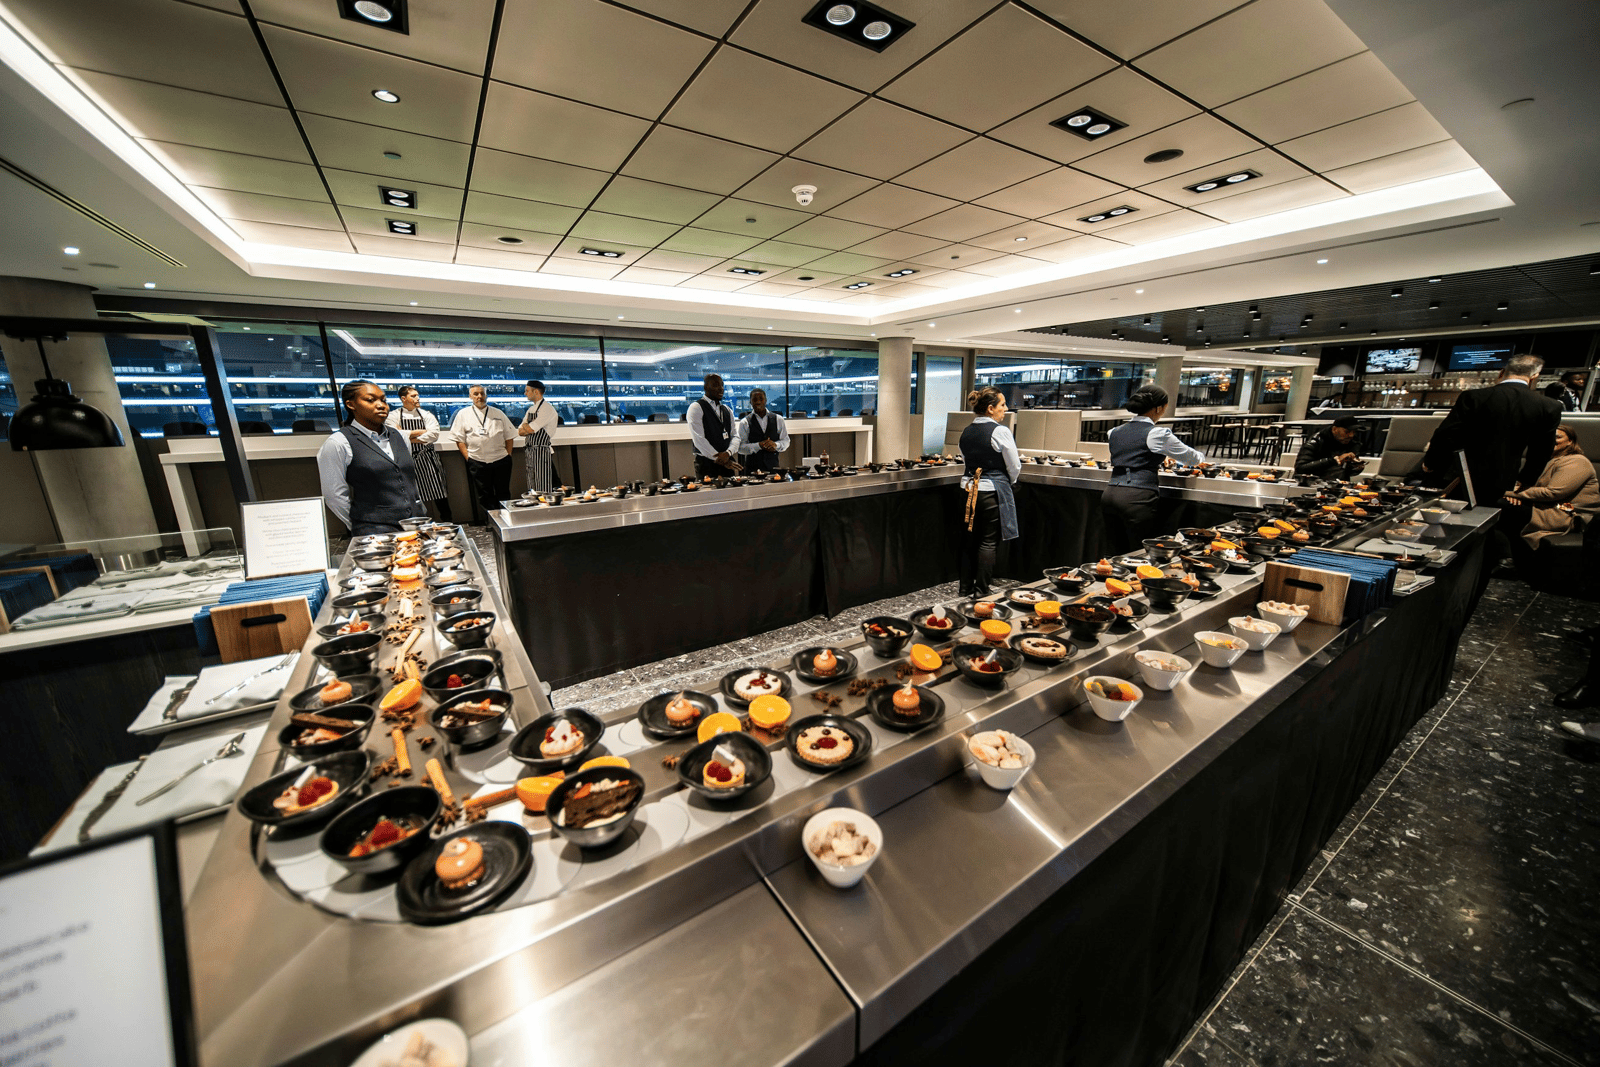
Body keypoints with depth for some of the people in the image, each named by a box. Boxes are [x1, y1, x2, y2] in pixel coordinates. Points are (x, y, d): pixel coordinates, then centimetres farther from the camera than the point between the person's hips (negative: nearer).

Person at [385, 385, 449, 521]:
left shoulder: (426, 415, 7)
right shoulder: (393, 416, 3)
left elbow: (433, 434, -8)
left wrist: (409, 438, -11)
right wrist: (421, 431, -9)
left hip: (427, 458, 1)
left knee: (439, 495, 0)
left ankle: (448, 524, 10)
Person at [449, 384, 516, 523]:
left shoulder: (498, 413, 9)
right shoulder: (463, 414, 5)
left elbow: (509, 436, 11)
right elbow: (459, 439, 4)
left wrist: (508, 455, 2)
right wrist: (468, 458, -4)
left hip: (501, 461, 1)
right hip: (477, 463, -1)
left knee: (503, 494, 5)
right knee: (484, 496, 6)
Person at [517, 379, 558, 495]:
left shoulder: (547, 409, -10)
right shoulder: (531, 409, 18)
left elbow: (530, 429, -18)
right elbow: (520, 432, 12)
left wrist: (525, 425, 3)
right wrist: (530, 428, -6)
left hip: (542, 452, -9)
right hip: (530, 453, 9)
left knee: (544, 491, -9)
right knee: (532, 490, 12)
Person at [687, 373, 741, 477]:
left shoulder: (727, 410, 17)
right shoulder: (696, 408, -3)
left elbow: (735, 436, 9)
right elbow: (699, 439, -12)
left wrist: (728, 453, -12)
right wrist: (719, 459, -15)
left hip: (727, 463, 5)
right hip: (706, 464, -5)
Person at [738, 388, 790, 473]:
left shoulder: (778, 419, 8)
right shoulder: (744, 422, 1)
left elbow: (786, 441, 10)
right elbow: (740, 448, -4)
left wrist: (776, 445, -11)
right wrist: (759, 445, -17)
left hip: (773, 466, 2)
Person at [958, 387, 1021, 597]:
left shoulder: (966, 432, 6)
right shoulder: (1000, 432, -12)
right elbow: (1014, 467, -5)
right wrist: (1010, 481, 14)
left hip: (969, 489, 6)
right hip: (993, 491, -6)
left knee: (968, 540, 12)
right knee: (988, 542, 2)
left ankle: (966, 588, 19)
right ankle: (981, 591, 7)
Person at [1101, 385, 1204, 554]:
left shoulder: (1115, 432, 14)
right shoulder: (1157, 434, -2)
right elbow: (1190, 456, 12)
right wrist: (1201, 458, 35)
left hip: (1109, 495, 6)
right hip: (1137, 500, -6)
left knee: (1118, 556, 12)